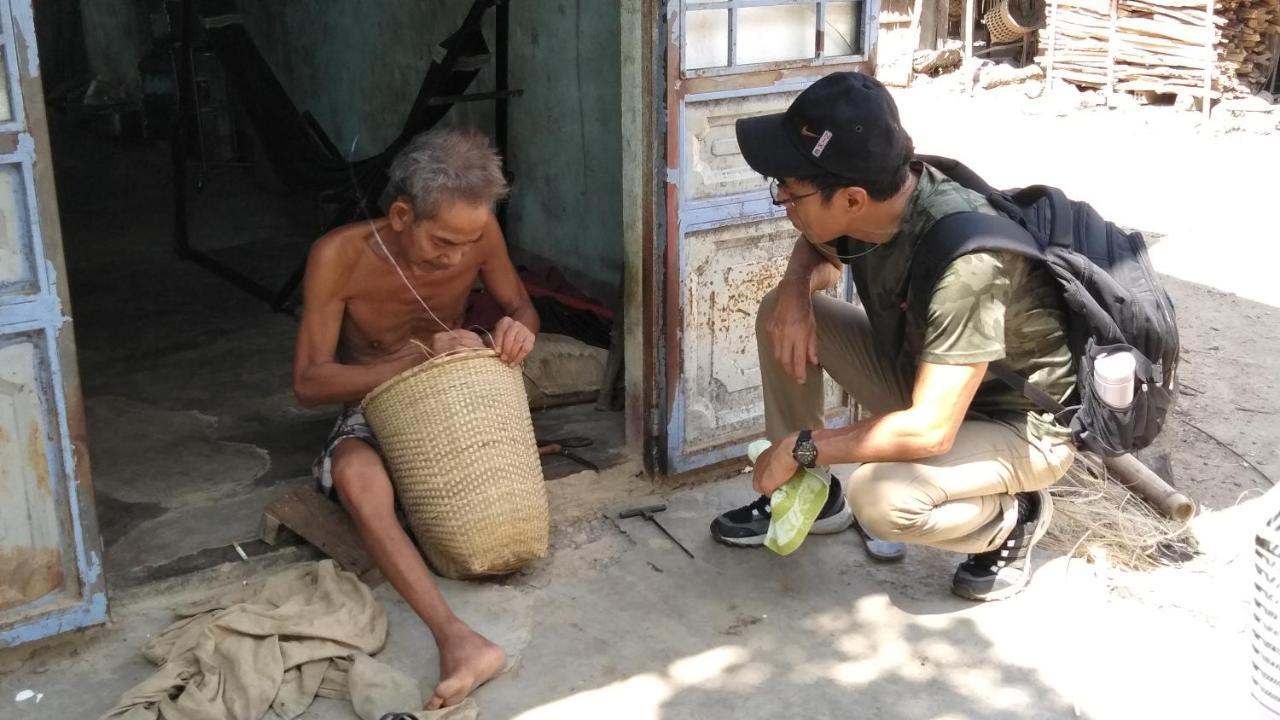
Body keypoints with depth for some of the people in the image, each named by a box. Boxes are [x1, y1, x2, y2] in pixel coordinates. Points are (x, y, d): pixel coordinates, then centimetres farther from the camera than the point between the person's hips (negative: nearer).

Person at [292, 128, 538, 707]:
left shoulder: (477, 233, -14)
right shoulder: (340, 255, -22)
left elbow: (521, 307, 3)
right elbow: (309, 382, -20)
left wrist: (518, 329, -24)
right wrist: (418, 359, -33)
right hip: (373, 410, -4)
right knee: (356, 473, -38)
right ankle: (457, 638, -50)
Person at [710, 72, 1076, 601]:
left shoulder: (967, 259, -37)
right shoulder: (873, 202, -15)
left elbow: (929, 431, -38)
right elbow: (818, 251, 11)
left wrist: (801, 447, -26)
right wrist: (797, 288, -13)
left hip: (1022, 425, -7)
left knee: (880, 498, -34)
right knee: (782, 312, -5)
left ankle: (1011, 518, -2)